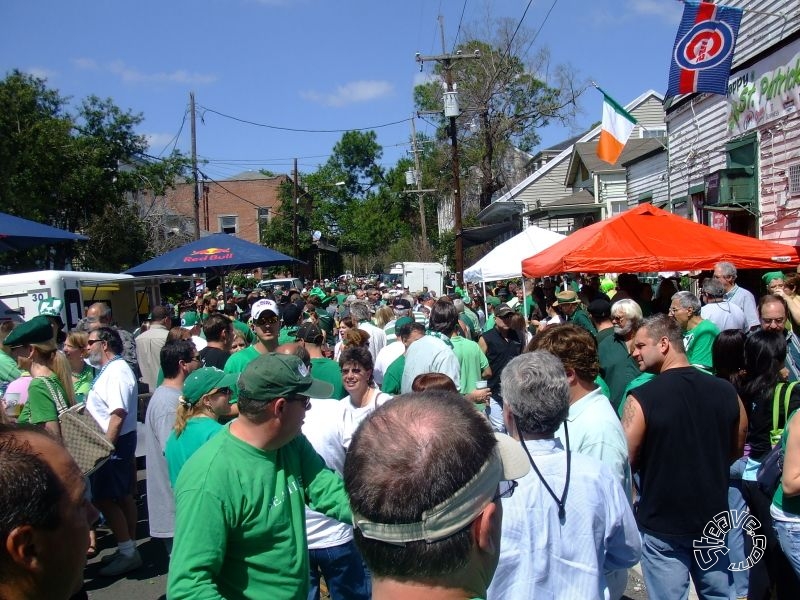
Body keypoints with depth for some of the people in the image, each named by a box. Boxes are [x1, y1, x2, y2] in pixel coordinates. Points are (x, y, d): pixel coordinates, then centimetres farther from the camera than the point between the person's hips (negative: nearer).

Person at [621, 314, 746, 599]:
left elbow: (625, 462, -13)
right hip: (714, 519, 5)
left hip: (663, 524, -4)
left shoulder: (641, 399, -20)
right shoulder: (725, 391, -6)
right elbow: (736, 451, 9)